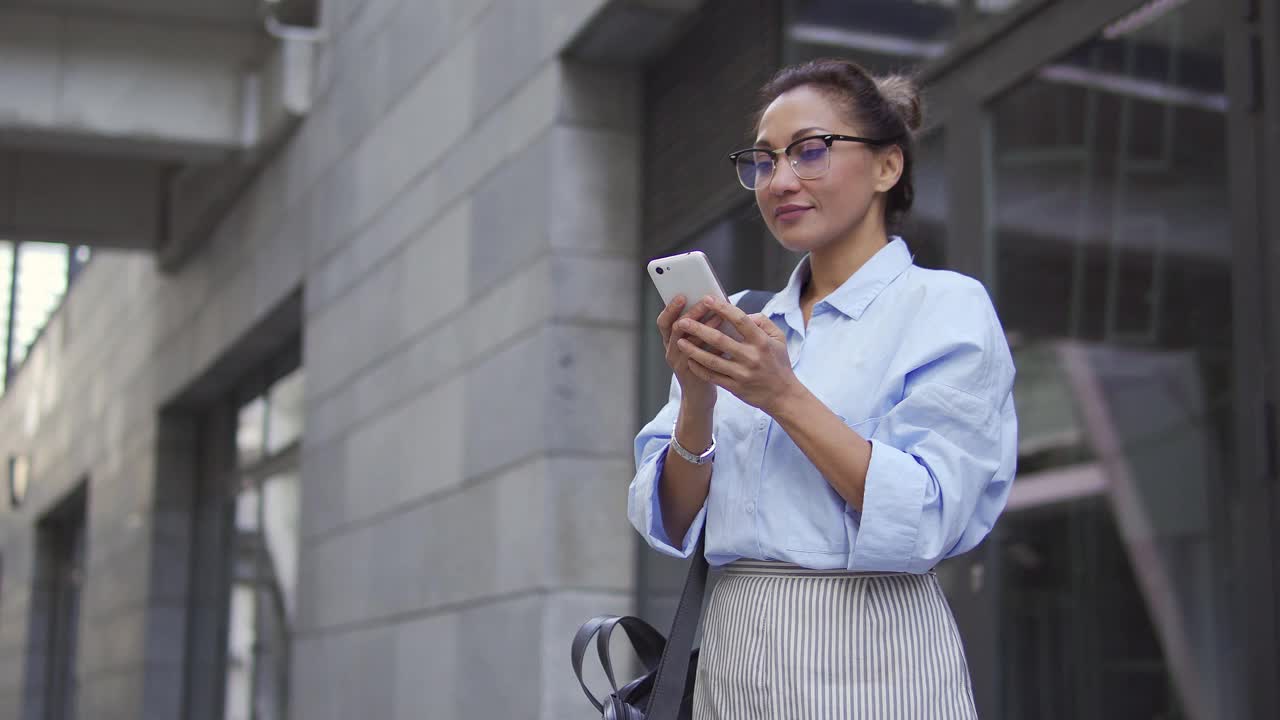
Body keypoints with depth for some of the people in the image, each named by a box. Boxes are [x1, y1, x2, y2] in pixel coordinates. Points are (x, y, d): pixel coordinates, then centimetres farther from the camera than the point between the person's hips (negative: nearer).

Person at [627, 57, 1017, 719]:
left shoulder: (947, 306, -5)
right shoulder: (743, 328, 9)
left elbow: (924, 520, -15)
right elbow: (671, 522, 3)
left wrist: (783, 396, -19)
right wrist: (697, 400, -13)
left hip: (863, 663, -5)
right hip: (731, 656, 5)